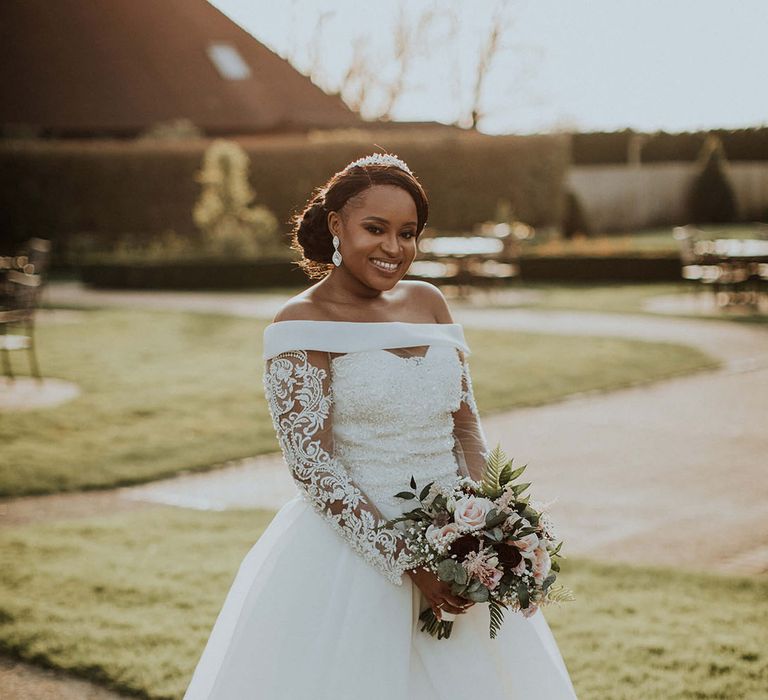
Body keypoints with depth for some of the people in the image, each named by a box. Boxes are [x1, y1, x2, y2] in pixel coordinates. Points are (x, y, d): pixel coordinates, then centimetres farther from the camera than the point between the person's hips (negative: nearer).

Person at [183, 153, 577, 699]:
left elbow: (467, 427, 7)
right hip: (349, 551, -6)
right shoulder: (302, 324, -10)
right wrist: (408, 563, -20)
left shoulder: (428, 302, 7)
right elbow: (312, 465, -16)